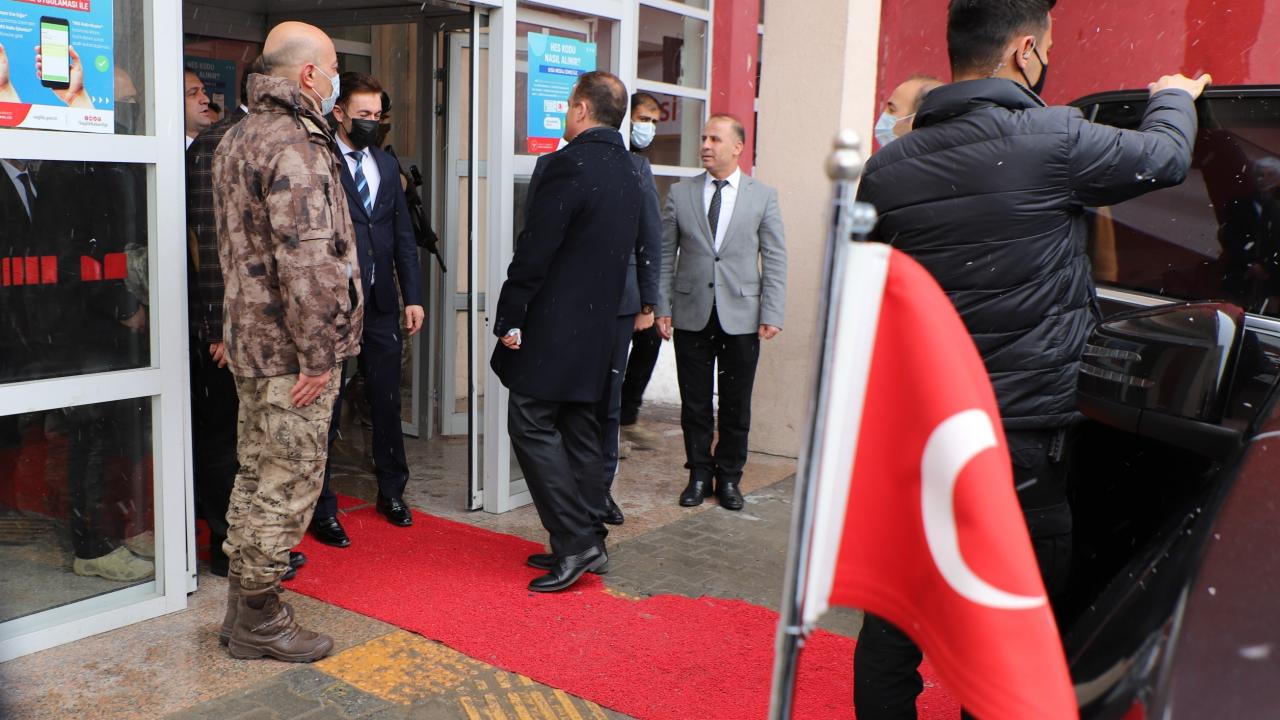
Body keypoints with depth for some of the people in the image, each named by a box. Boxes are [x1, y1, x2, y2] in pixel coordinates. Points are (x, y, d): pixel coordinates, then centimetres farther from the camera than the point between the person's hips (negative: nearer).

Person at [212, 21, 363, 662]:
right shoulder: (295, 145, -17)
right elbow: (307, 261, -24)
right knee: (289, 482, 0)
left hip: (250, 337, 10)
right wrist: (317, 354, -20)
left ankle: (243, 606, 29)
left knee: (257, 474, 18)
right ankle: (259, 620, 13)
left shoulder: (238, 139, 16)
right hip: (291, 347, -10)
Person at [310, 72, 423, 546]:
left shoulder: (387, 165, 13)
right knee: (325, 408, 5)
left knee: (387, 403, 13)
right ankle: (322, 509, 16)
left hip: (381, 304, 6)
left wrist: (412, 296, 8)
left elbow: (404, 235, 13)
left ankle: (392, 492, 30)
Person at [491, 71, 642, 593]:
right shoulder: (628, 173, 12)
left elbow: (535, 249, -18)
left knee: (531, 424, -3)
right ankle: (588, 541, 19)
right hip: (598, 326, 9)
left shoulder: (570, 164, -16)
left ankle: (574, 543, -4)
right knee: (578, 429, 13)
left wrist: (509, 317, -11)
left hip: (554, 327, -9)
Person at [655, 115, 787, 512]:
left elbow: (775, 259, 2)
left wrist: (772, 314, -6)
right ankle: (699, 474, 22)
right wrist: (663, 308, 1)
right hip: (691, 314, 1)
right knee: (694, 402, 8)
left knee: (736, 404, 7)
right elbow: (665, 255, 7)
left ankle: (729, 477, 22)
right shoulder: (680, 193, 6)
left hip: (741, 317, -1)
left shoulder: (763, 196, 3)